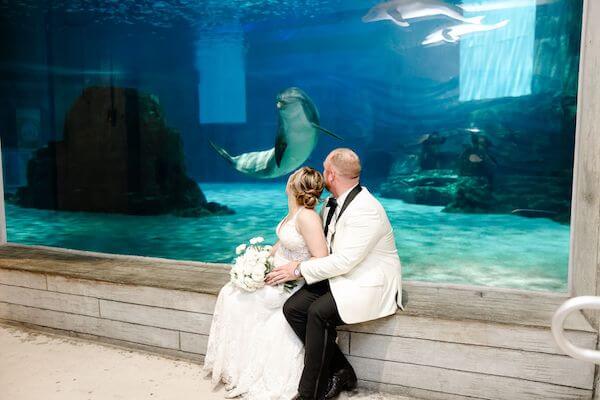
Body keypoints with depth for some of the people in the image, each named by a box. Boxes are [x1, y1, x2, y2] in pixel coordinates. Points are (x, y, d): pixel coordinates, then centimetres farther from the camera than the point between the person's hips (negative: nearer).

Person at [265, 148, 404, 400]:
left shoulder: (366, 210, -22)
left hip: (369, 284, -8)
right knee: (292, 308, -10)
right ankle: (340, 372, 1)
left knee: (318, 312, -28)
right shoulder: (332, 204, 7)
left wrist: (300, 270, -17)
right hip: (339, 275, 9)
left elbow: (344, 261, -25)